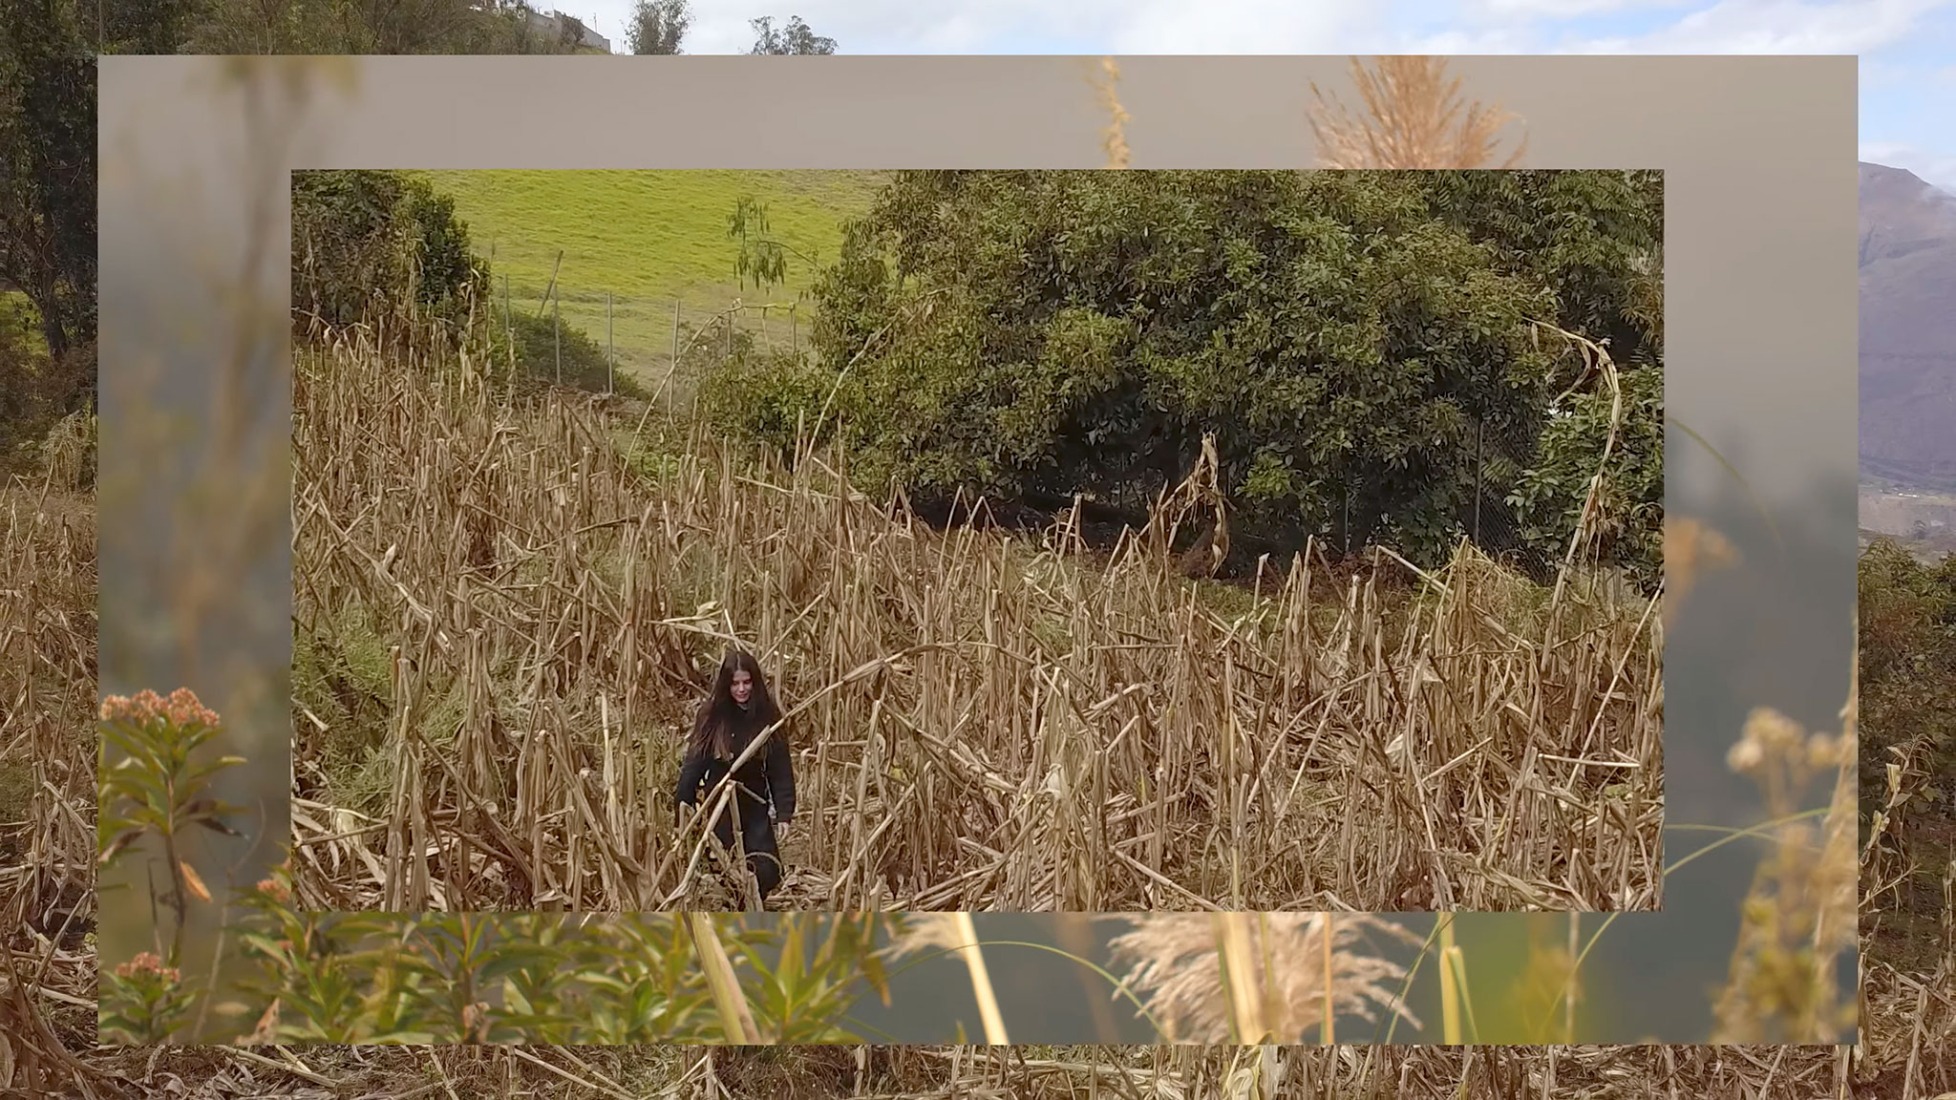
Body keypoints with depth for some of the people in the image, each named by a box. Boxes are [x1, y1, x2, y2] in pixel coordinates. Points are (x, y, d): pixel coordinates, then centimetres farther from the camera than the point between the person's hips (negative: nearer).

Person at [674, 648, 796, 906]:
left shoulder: (768, 717, -4)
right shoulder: (712, 715, -7)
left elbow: (781, 769, -2)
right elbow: (693, 764, -5)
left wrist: (784, 814, -7)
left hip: (755, 808, 1)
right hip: (718, 807, -1)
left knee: (768, 873, -7)